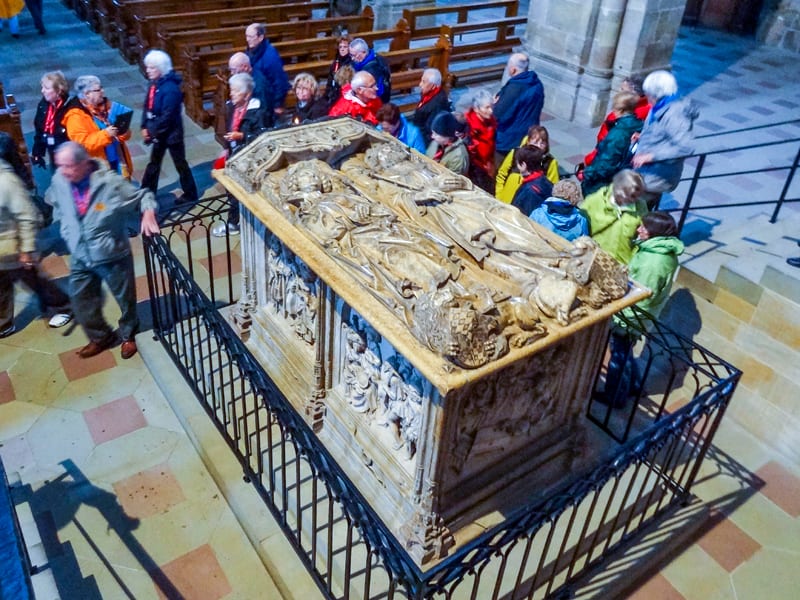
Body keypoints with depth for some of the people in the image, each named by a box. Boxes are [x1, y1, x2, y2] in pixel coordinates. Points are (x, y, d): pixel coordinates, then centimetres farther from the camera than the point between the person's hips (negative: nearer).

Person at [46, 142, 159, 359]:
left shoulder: (110, 182, -24)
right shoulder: (59, 181, -10)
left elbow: (143, 195, -13)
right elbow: (54, 203, 13)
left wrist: (148, 213, -33)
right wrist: (68, 230, 9)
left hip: (113, 255, -4)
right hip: (80, 257, 4)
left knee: (125, 298, 16)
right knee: (81, 300, 16)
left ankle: (128, 336, 43)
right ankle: (100, 337, 41)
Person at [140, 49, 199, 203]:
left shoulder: (170, 89, -25)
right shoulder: (154, 83, 1)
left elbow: (167, 116, -26)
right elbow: (147, 107, 7)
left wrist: (152, 131, -17)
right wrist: (145, 128, -2)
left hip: (171, 133, -8)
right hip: (158, 132, 9)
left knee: (180, 164, 7)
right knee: (154, 162, 20)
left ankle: (190, 194, 24)